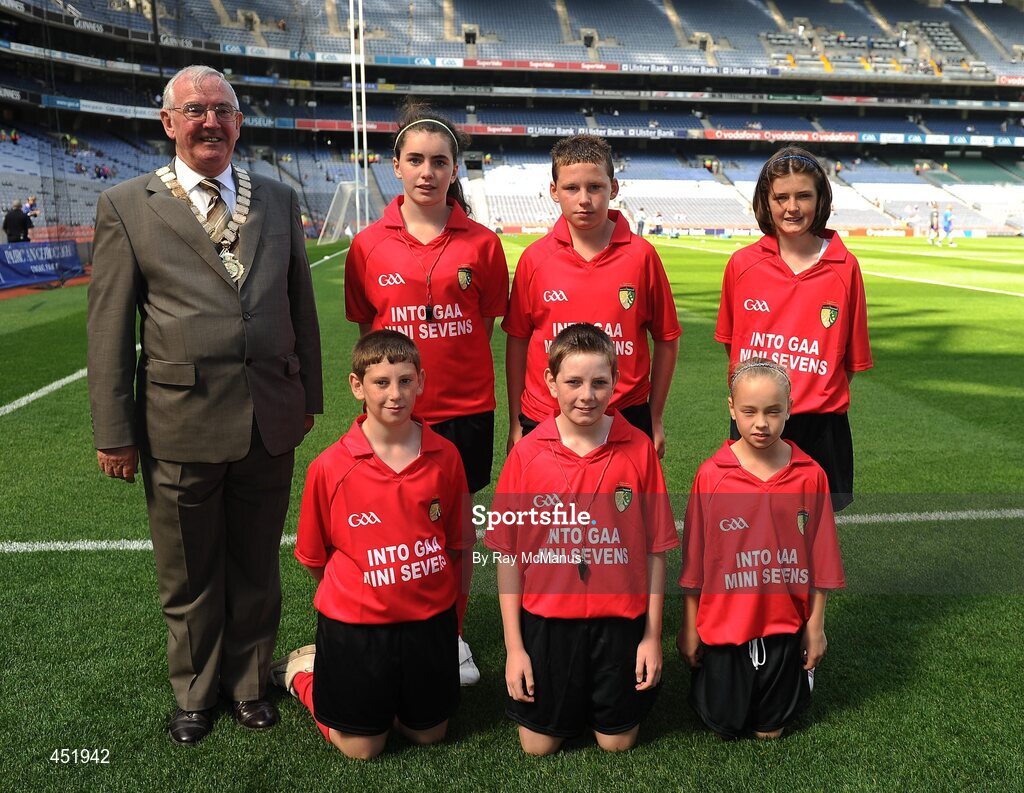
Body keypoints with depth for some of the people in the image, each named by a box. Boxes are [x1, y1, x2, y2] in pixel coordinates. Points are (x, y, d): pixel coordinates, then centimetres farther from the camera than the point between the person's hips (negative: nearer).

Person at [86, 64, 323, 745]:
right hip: (180, 425, -2)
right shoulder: (126, 206, -1)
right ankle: (196, 693, 37)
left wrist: (308, 395, 10)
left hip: (271, 422, 2)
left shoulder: (279, 200, 8)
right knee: (190, 577, 14)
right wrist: (113, 431, -3)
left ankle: (250, 682, 38)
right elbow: (108, 328, -2)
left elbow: (302, 305, 11)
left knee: (257, 567, 17)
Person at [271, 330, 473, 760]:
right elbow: (314, 556, -1)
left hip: (430, 621, 3)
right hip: (356, 625, -3)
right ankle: (302, 669, 33)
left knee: (429, 733, 17)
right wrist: (349, 599, 6)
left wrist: (451, 611, 5)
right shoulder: (329, 468, -15)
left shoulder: (444, 456, -8)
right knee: (363, 746, 11)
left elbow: (460, 543, 2)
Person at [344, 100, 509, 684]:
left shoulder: (480, 243, -2)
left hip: (464, 408, 0)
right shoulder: (369, 245, 0)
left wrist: (451, 364, -1)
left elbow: (486, 324, 6)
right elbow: (367, 331, 7)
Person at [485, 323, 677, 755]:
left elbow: (655, 548, -2)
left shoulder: (639, 449, -8)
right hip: (547, 620, 0)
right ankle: (570, 698, 41)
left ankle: (604, 698, 44)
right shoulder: (527, 453, -9)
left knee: (617, 741, 14)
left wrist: (652, 635, -2)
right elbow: (508, 554, -4)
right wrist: (514, 645, -3)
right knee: (539, 744, 12)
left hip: (619, 621, 0)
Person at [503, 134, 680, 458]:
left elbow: (666, 339, 3)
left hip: (626, 419, 0)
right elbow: (517, 340, 4)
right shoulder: (535, 258, -2)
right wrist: (515, 423, 6)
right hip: (543, 419, 1)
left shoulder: (641, 255, -4)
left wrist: (655, 419, 5)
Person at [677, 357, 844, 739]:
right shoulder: (711, 475, -13)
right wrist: (689, 626, 1)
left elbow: (819, 557, -1)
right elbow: (693, 559, -5)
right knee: (724, 724, 13)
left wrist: (815, 625, 3)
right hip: (723, 623, -1)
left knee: (770, 729, 15)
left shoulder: (810, 475, -9)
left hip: (784, 624, 1)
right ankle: (710, 676, 41)